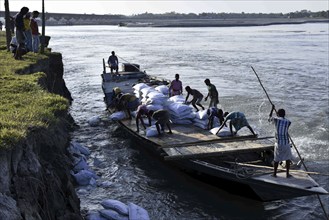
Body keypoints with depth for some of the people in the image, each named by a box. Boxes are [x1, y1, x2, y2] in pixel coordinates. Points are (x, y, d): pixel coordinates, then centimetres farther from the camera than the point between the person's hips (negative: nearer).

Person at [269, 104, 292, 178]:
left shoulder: (275, 119, -5)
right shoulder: (288, 122, 0)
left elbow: (269, 119, 16)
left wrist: (272, 109, 27)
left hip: (278, 143, 0)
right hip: (286, 143, 0)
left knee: (276, 159, 14)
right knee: (288, 158, 16)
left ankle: (274, 173, 23)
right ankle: (287, 174, 19)